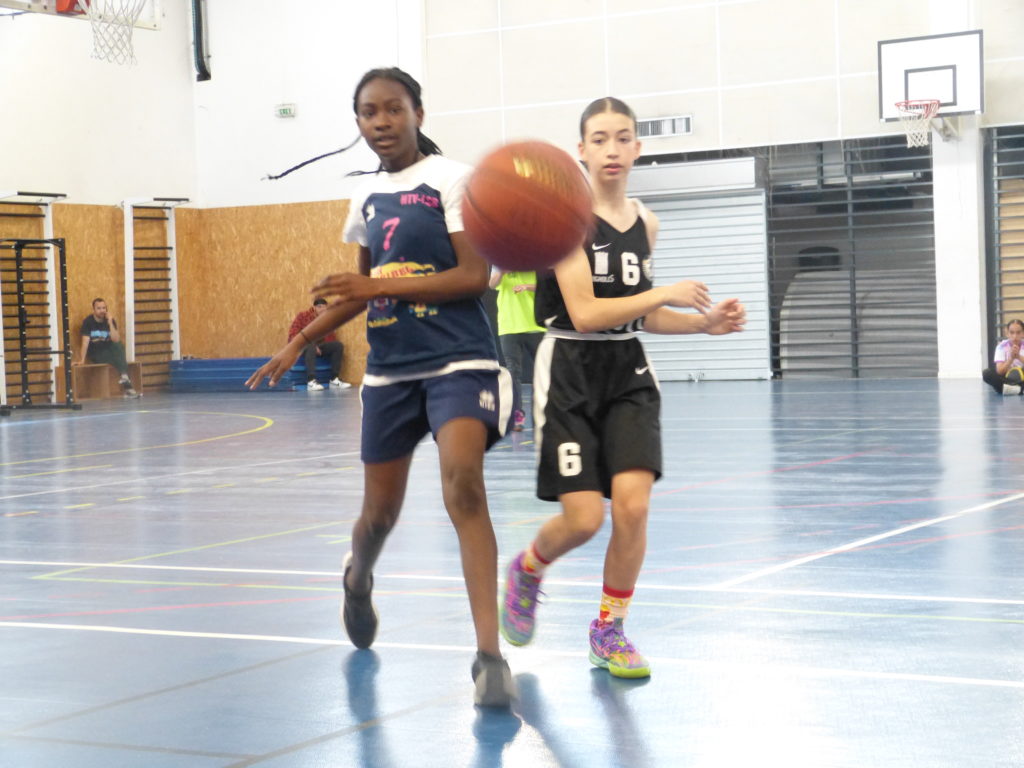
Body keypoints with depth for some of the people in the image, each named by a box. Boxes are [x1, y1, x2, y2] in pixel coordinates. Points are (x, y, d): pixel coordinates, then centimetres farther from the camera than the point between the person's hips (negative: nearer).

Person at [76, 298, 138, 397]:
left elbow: (116, 340, -15)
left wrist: (110, 324, -24)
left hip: (108, 350, 3)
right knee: (120, 358, -26)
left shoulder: (110, 321, -3)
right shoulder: (88, 322, -10)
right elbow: (85, 341, -19)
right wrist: (82, 360, -27)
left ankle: (124, 378, -37)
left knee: (119, 346, -29)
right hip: (95, 355, -3)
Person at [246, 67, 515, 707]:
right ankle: (358, 579, 48)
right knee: (380, 510, 12)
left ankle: (490, 654, -24)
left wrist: (381, 287, -20)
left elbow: (474, 276, -15)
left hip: (458, 360, -5)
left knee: (463, 485, -26)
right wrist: (300, 343, 24)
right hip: (389, 368, 6)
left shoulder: (451, 178, -6)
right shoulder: (369, 196, 12)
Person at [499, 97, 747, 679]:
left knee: (633, 504, -11)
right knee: (583, 518, -8)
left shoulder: (645, 221, 8)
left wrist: (705, 322, 5)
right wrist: (665, 293, -18)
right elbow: (586, 313, -17)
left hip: (627, 371, 5)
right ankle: (528, 569, 28)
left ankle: (610, 630, 10)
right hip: (570, 372, -5)